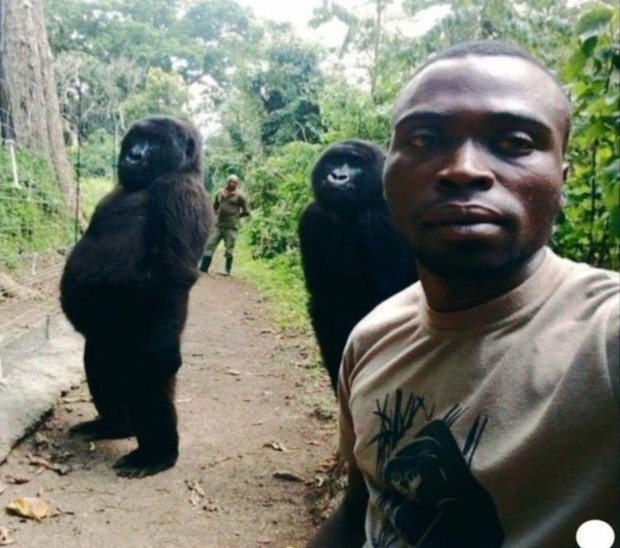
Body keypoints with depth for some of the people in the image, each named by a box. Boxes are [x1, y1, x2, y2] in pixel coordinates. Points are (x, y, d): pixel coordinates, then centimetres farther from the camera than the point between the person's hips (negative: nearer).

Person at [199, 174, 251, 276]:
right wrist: (217, 215, 9)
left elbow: (246, 212, -2)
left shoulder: (240, 196, -5)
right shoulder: (219, 193, 8)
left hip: (231, 226, -4)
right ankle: (203, 267, 6)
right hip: (218, 225, 4)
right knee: (209, 245, 2)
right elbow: (215, 206, 24)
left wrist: (235, 216, 2)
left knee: (229, 250, 0)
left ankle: (227, 270, 11)